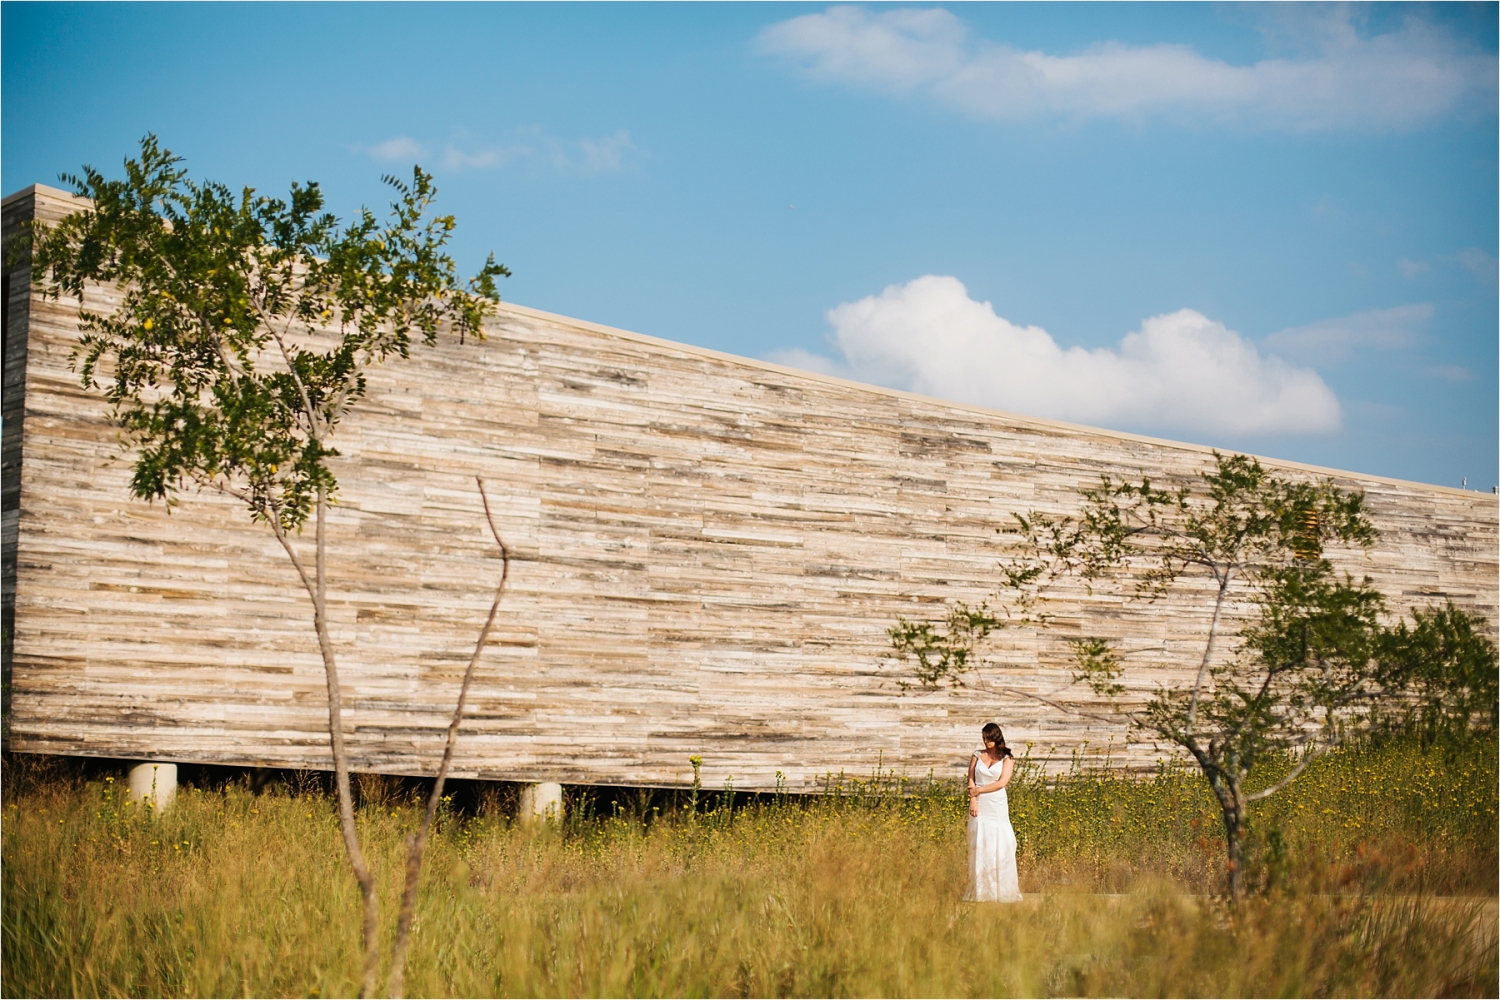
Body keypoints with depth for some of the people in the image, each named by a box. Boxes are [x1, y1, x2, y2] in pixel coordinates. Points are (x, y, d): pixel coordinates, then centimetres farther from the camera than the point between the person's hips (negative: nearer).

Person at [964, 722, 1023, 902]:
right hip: (979, 806, 2)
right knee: (979, 847, -1)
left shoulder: (1007, 758, 4)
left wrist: (979, 790, -7)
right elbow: (971, 780, 4)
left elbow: (1002, 782, -6)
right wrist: (972, 800, -10)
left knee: (1000, 846, -4)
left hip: (997, 807, -2)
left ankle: (1001, 891, 0)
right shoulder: (977, 756, 11)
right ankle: (980, 892, 2)